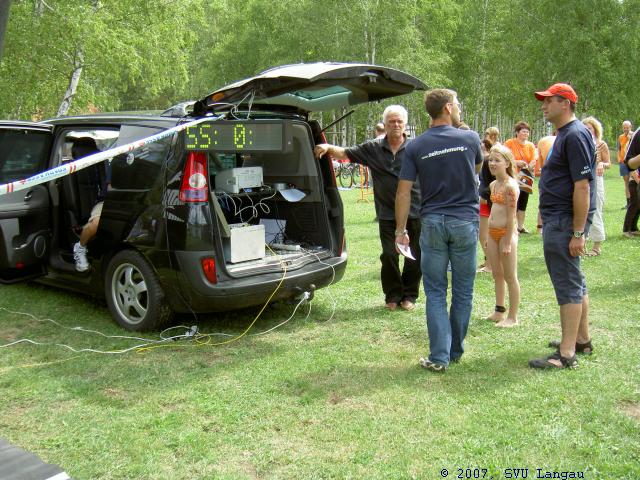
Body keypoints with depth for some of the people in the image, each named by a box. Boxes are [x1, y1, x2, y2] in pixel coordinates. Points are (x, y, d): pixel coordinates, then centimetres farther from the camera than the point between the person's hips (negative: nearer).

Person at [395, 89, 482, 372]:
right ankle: (456, 351, 23)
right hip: (465, 221, 0)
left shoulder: (416, 147, -1)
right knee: (462, 291, 11)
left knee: (436, 293, 7)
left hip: (432, 222, 0)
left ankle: (439, 357, 4)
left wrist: (400, 229, 3)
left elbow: (403, 192, -4)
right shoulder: (470, 139, 0)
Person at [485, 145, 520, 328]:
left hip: (506, 233, -8)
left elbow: (511, 216, -18)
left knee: (510, 277, 1)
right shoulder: (493, 185, 10)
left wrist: (508, 242, -19)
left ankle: (512, 317, 11)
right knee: (497, 274, 16)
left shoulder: (510, 185, -15)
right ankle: (499, 311, 28)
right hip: (493, 233, 8)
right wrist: (489, 236, 16)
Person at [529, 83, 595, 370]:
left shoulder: (575, 135, -16)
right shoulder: (564, 134, 16)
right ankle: (582, 340, 30)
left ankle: (567, 355, 0)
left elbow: (582, 186, -22)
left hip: (565, 221, -11)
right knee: (575, 282, 17)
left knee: (568, 285, -6)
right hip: (557, 219, 11)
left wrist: (578, 233, -24)